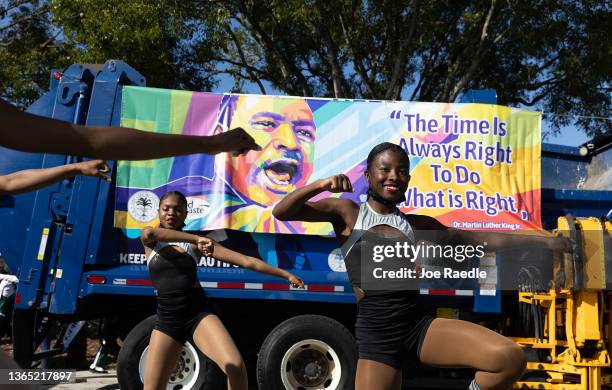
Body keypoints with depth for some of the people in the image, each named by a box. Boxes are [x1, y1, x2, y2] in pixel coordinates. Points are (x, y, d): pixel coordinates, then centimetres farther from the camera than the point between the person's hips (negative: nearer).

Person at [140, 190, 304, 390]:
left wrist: (285, 274, -4)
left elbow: (245, 261, 0)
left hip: (198, 314, -1)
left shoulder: (194, 243, 5)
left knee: (236, 366, -23)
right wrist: (195, 238, -26)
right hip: (166, 320, 1)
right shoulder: (150, 242, 7)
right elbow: (148, 233, -22)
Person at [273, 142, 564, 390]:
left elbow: (480, 239, 12)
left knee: (510, 358, -15)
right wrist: (320, 185, -19)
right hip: (375, 335, -3)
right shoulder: (347, 213, 3)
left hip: (419, 325, 3)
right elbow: (281, 213, -3)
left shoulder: (416, 224, 12)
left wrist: (541, 240, 9)